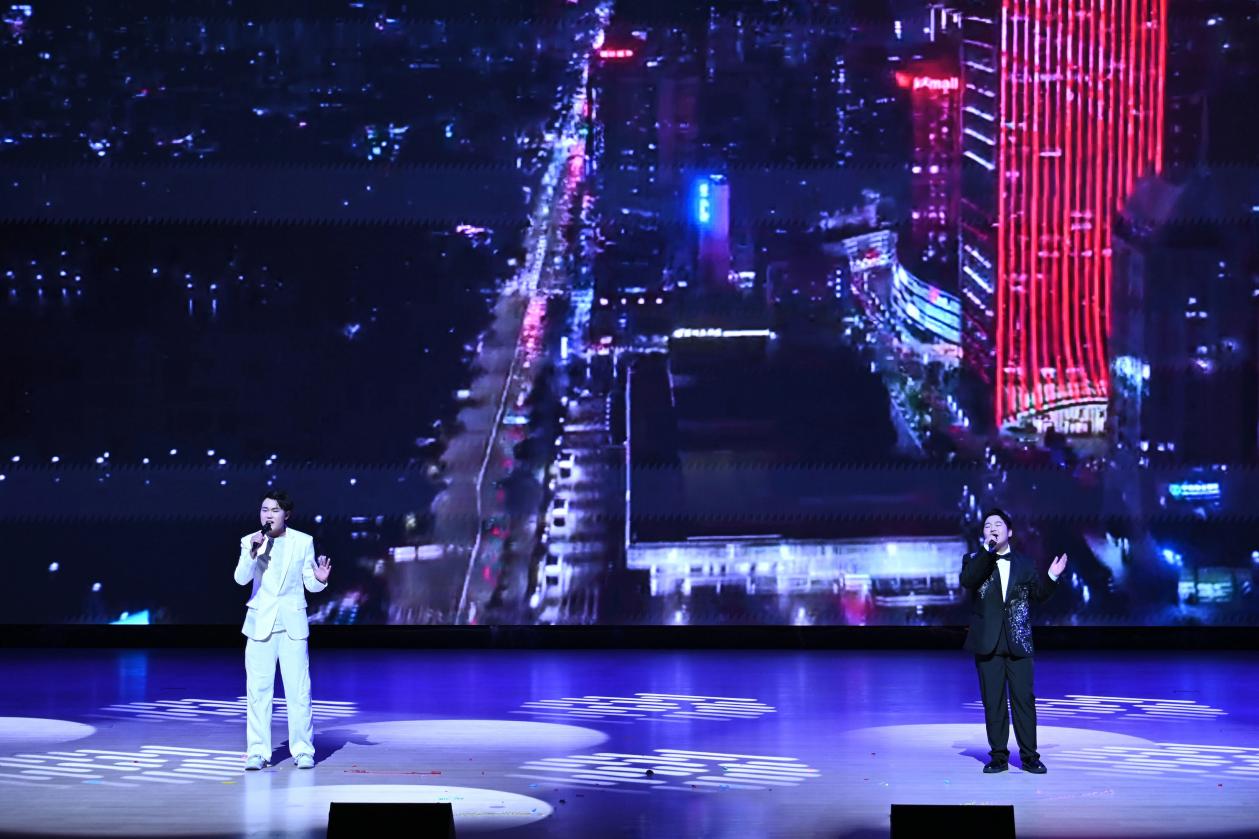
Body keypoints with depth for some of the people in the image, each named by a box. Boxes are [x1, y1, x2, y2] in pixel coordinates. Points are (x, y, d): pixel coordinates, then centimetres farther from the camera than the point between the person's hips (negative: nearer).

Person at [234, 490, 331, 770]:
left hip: (292, 623, 0)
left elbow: (310, 584, 5)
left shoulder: (303, 542, 2)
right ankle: (258, 751, 6)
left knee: (299, 690, -3)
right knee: (258, 690, 0)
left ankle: (303, 750, 6)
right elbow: (241, 578, -11)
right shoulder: (250, 541, 2)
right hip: (260, 622, 1)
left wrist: (320, 578, -17)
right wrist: (253, 552, -25)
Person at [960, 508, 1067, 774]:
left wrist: (1052, 577, -3)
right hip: (988, 643, -1)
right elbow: (967, 580, -18)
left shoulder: (1024, 564, 9)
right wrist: (988, 549, -21)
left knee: (1024, 699, 0)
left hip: (1018, 643, 1)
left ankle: (1029, 756, 6)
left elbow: (1038, 595, 14)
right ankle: (998, 756, 10)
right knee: (993, 702, 3)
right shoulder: (975, 560, 4)